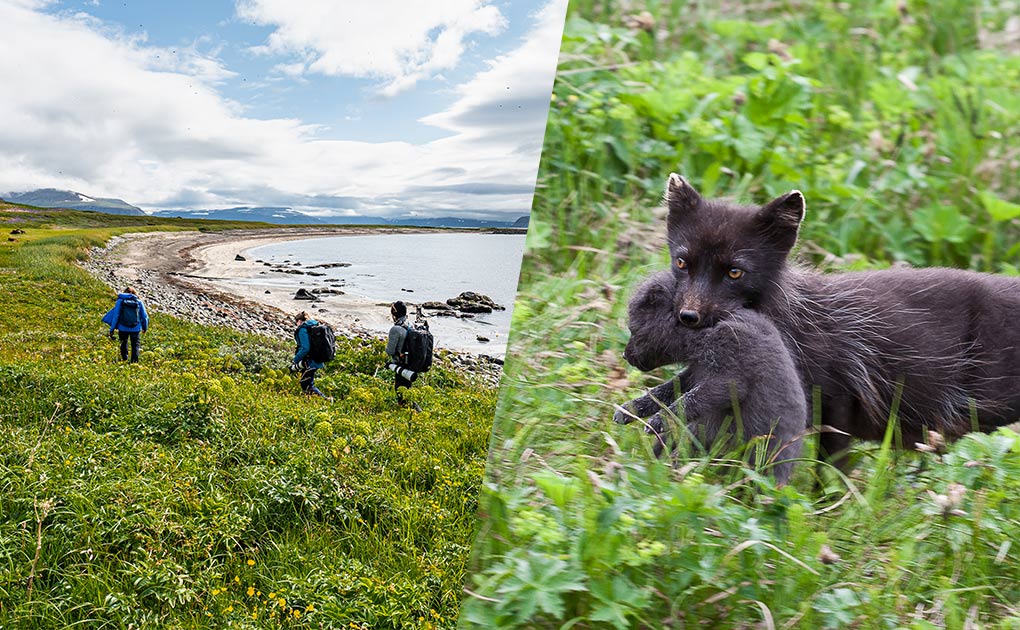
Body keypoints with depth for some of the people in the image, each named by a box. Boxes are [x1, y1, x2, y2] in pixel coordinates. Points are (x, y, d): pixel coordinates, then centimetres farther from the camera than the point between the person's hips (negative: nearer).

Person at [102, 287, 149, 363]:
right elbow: (144, 316, 8)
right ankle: (134, 361, -3)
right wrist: (145, 327, 23)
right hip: (135, 328, 0)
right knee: (135, 345, 7)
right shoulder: (139, 302, 3)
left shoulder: (120, 301, 0)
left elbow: (115, 315, -4)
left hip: (123, 328, 0)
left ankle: (124, 358, 35)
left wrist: (112, 329, 0)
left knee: (123, 343, 22)